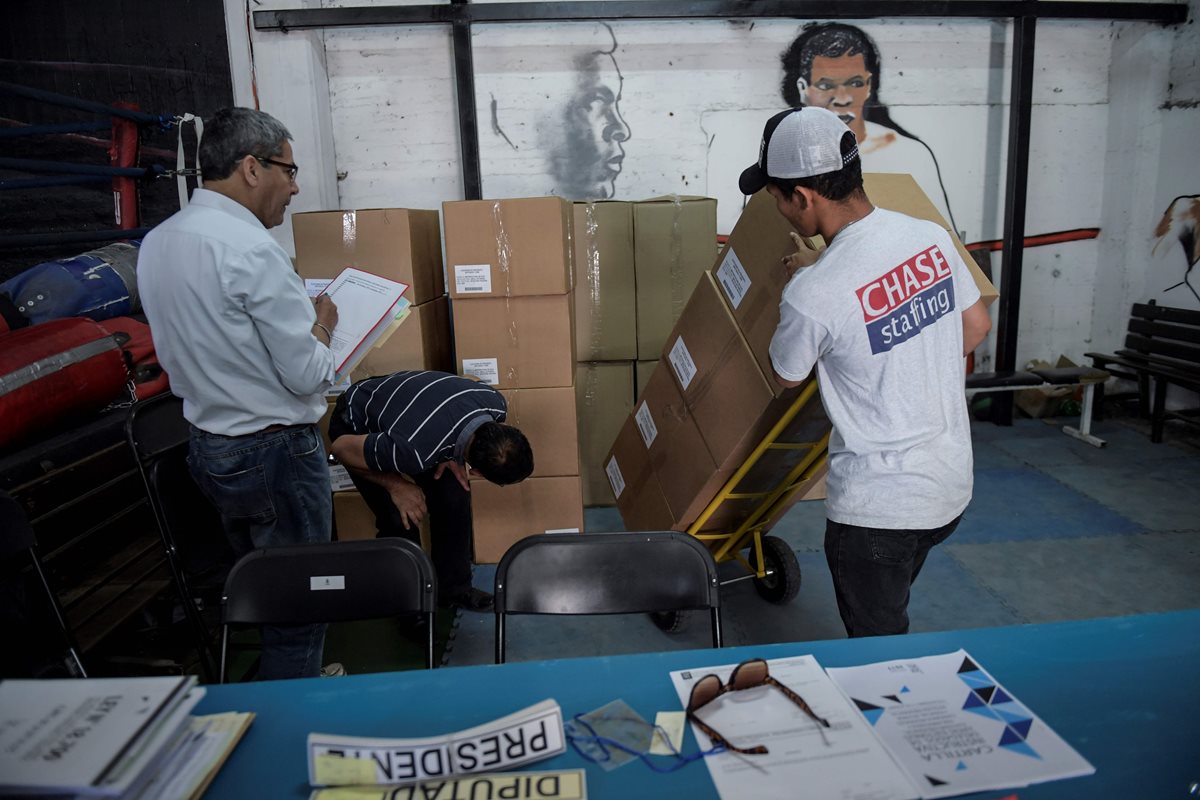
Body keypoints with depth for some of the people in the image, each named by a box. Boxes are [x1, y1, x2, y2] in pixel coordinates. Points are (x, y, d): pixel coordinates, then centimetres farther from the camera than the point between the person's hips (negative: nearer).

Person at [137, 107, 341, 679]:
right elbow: (307, 377, -20)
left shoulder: (157, 242, 5)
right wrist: (321, 324, -1)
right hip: (275, 453, -9)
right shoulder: (252, 250, -22)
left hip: (208, 449, 9)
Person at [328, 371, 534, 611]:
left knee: (454, 495, -7)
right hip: (357, 426, -5)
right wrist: (395, 486, -18)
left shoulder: (495, 403, -27)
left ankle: (453, 587, 11)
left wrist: (453, 457, -16)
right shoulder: (415, 451, -44)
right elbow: (341, 448, -27)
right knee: (400, 519, -16)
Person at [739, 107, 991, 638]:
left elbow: (786, 377, -5)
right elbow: (977, 327, 11)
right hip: (953, 484, 8)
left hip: (878, 508, -8)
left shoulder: (812, 294, -26)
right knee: (888, 619, 30)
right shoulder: (931, 237, -6)